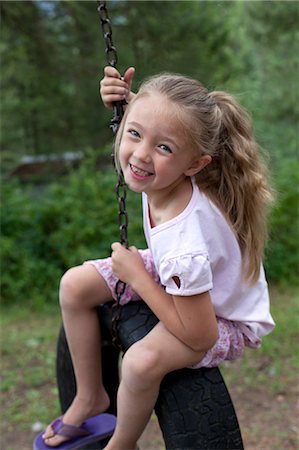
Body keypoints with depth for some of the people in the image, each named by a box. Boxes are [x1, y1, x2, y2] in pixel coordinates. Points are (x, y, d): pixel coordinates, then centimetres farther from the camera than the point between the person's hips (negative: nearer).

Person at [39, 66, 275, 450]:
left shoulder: (185, 247, -42)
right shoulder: (166, 172, -24)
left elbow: (199, 336, -29)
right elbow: (157, 116, 2)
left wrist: (135, 275, -24)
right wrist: (124, 98, -20)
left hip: (224, 319, -7)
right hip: (171, 276, 7)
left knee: (143, 360, -33)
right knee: (75, 285, -2)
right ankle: (90, 398, 19)